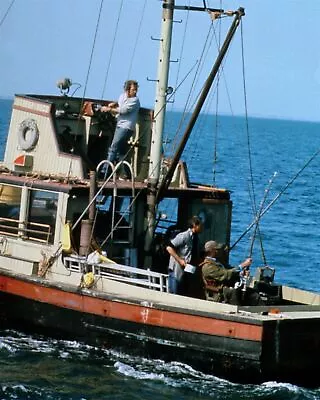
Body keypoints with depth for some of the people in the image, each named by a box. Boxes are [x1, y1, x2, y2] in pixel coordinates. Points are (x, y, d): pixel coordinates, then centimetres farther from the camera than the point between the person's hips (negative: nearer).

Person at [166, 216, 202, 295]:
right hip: (177, 270, -8)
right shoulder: (184, 236, -15)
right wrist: (180, 260, -21)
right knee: (174, 294, -5)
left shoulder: (196, 238, 9)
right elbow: (169, 248, -19)